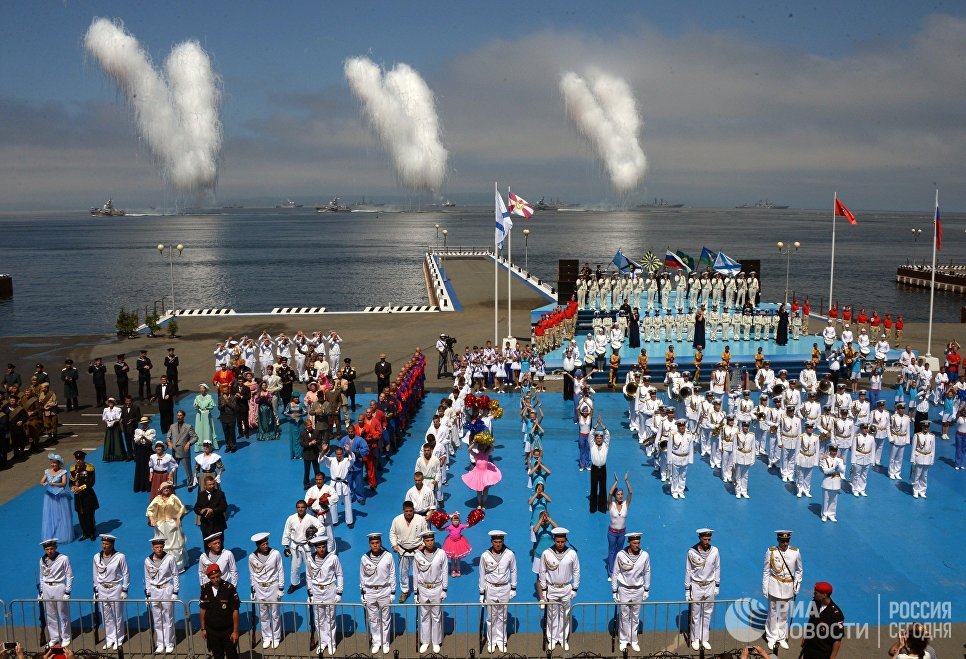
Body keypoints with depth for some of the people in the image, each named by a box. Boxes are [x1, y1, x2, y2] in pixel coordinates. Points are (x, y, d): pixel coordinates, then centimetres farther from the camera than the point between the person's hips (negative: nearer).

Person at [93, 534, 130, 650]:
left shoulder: (120, 557, -12)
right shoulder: (97, 557, 0)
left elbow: (126, 574, -5)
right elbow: (96, 575, 10)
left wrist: (124, 590, -6)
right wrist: (95, 590, 10)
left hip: (115, 589, -3)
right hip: (102, 589, 3)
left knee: (118, 615, 6)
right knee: (106, 616, 9)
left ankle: (118, 639, 19)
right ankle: (109, 639, 21)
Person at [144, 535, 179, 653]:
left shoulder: (170, 558, -8)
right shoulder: (148, 561, 1)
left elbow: (175, 575, -2)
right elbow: (147, 578, 9)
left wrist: (175, 592, -3)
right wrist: (148, 595, 8)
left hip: (167, 590, -3)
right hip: (154, 591, 3)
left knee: (168, 619, 3)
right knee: (157, 620, 8)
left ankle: (169, 644, 14)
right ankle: (160, 644, 19)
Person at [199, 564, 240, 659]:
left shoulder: (229, 588, -17)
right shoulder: (205, 589, -5)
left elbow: (235, 611, -13)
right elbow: (203, 610, 6)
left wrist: (235, 631, -12)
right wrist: (203, 628, 7)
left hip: (228, 630, -3)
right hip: (212, 630, 3)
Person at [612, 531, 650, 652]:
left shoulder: (645, 555, -10)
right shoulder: (621, 555, -16)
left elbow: (647, 572, 4)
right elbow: (615, 573, -5)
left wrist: (646, 590, 8)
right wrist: (614, 591, -3)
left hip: (638, 590, 2)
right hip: (624, 589, -2)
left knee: (635, 617, 12)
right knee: (624, 616, 8)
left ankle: (633, 641, 25)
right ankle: (623, 640, 23)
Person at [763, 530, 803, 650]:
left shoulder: (796, 552, -5)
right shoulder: (771, 551, -10)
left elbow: (799, 570, 8)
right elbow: (766, 571, -3)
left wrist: (797, 586, 6)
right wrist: (764, 588, -2)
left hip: (788, 587, 1)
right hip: (774, 586, -1)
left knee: (784, 614, 10)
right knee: (773, 613, 7)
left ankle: (782, 638, 26)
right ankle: (771, 638, 22)